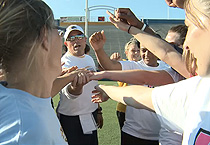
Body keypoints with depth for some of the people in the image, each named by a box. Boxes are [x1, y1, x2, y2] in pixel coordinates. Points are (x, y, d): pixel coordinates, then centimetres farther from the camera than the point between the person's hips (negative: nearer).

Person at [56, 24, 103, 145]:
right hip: (71, 121, -6)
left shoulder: (90, 59, 6)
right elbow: (68, 93, -37)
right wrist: (76, 86, -60)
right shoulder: (64, 62, -18)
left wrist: (98, 111, 17)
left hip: (91, 116, 7)